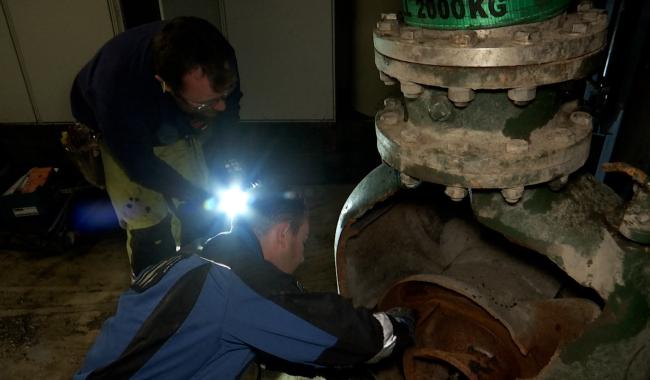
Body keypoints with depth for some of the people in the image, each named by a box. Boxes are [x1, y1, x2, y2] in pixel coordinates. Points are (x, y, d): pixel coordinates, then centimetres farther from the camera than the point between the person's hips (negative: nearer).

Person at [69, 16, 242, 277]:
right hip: (120, 134, -3)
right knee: (149, 229, -8)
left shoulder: (218, 62, -32)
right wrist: (204, 198, -27)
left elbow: (228, 112, -10)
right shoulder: (118, 87, -43)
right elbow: (139, 163, -27)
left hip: (177, 127, 4)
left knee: (199, 216, 3)